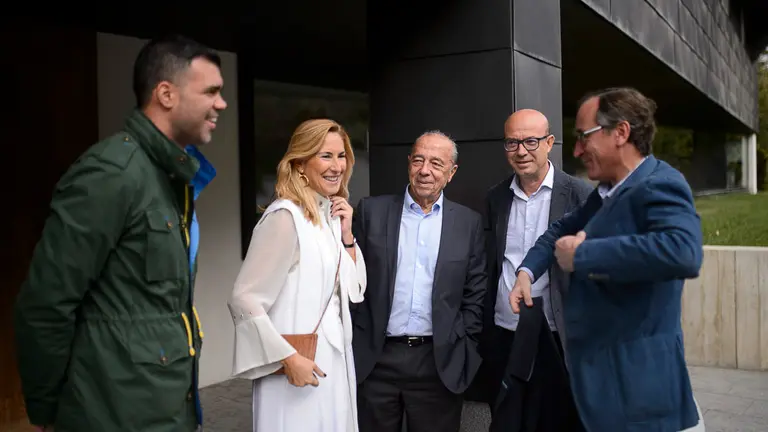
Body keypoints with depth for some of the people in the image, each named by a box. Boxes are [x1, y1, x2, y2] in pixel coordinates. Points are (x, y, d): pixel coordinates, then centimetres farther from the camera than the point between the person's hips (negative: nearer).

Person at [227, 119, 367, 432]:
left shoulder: (331, 215, 6)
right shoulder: (286, 216, -18)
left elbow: (354, 291, 10)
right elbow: (244, 300, -20)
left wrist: (347, 234, -2)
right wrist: (288, 358, -18)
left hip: (334, 357, 8)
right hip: (300, 363, -8)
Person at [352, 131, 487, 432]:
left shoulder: (468, 222, 4)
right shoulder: (372, 211, 2)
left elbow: (475, 293, 4)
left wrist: (462, 346, 0)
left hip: (440, 361, 0)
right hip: (375, 359, 0)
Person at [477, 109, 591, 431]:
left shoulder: (580, 195, -6)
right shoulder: (495, 198, 7)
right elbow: (490, 268, 11)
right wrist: (483, 334, 10)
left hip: (558, 341, -4)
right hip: (502, 339, 4)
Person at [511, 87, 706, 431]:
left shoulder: (659, 185, -19)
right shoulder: (605, 193, 10)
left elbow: (683, 252, -38)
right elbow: (562, 229, 24)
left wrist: (581, 254, -29)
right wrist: (527, 271, 6)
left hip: (634, 381, -9)